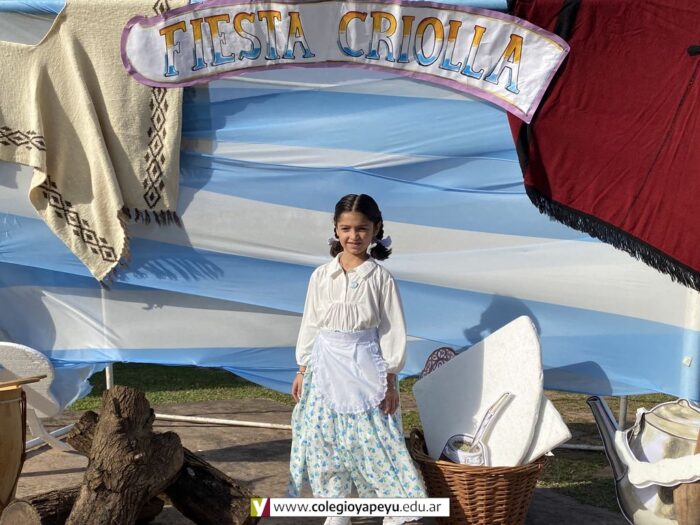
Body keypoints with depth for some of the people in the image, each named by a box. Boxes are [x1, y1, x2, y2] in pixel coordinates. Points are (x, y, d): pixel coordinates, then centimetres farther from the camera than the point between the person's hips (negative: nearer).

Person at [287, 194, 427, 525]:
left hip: (365, 368, -3)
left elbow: (393, 331, -3)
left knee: (373, 440, -1)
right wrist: (303, 370, 8)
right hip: (325, 368, 3)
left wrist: (390, 379, -5)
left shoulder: (380, 278, -5)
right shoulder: (321, 276, 2)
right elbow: (310, 324, 7)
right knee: (323, 442, 9)